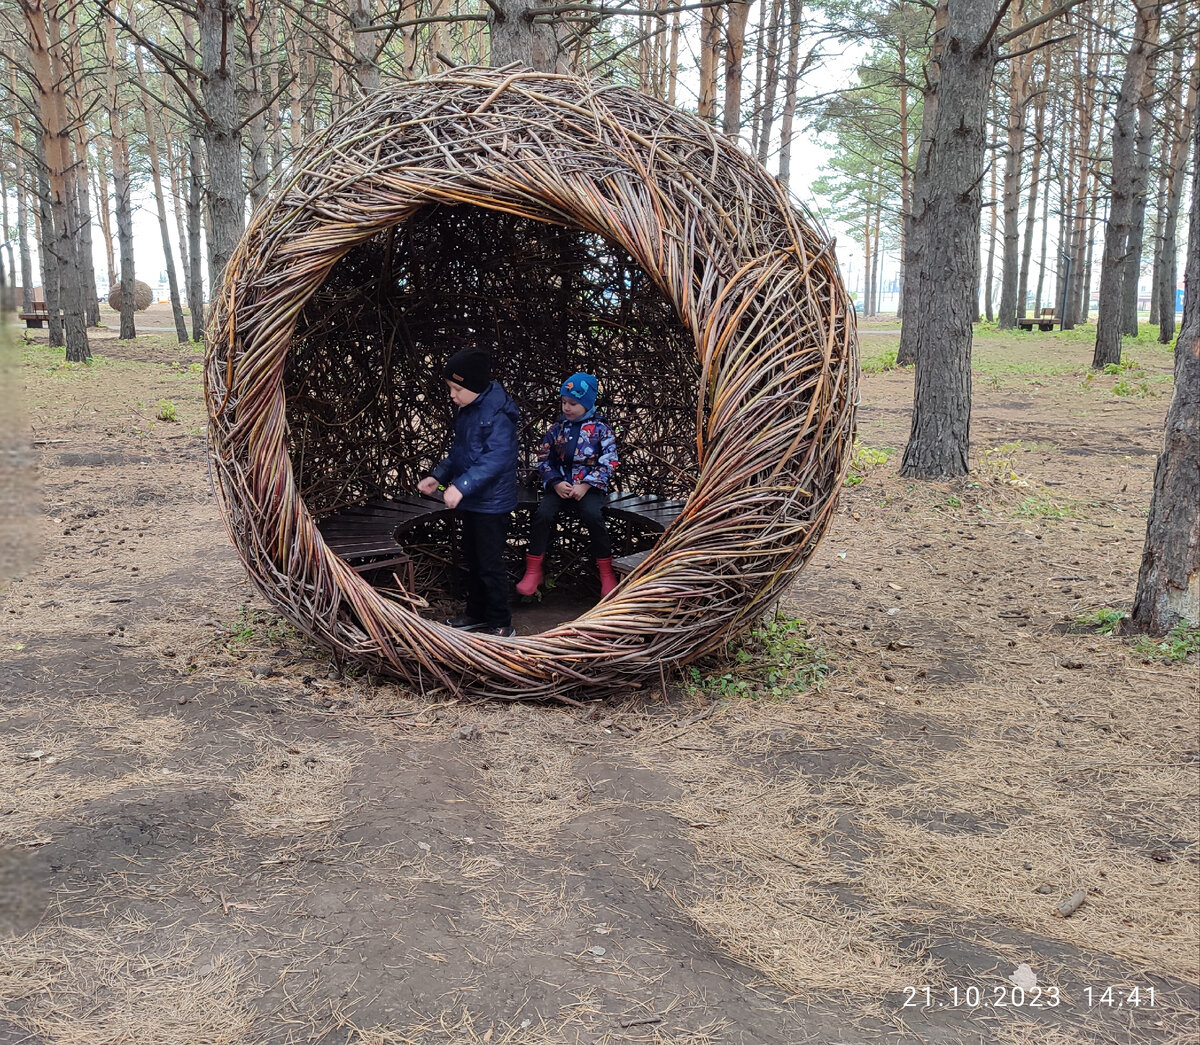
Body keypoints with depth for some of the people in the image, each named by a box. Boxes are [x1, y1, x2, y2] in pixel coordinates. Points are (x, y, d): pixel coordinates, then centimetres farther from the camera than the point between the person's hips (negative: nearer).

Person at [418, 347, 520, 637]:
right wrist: (437, 476, 7)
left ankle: (501, 624, 9)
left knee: (490, 564, -2)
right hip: (470, 502, 10)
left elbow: (496, 459, -31)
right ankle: (476, 613, 34)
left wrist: (461, 486, -37)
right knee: (473, 559, 20)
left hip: (492, 503, -10)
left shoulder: (497, 414, -22)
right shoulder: (465, 410, 8)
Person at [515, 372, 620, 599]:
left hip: (590, 486, -3)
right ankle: (533, 571, -13)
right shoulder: (557, 429, 10)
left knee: (592, 514, -33)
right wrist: (556, 483, -8)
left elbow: (609, 463, -4)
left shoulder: (601, 429, 1)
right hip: (560, 485, 3)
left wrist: (586, 486, -14)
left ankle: (606, 573, -16)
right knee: (543, 514, -26)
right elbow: (544, 459, 11)